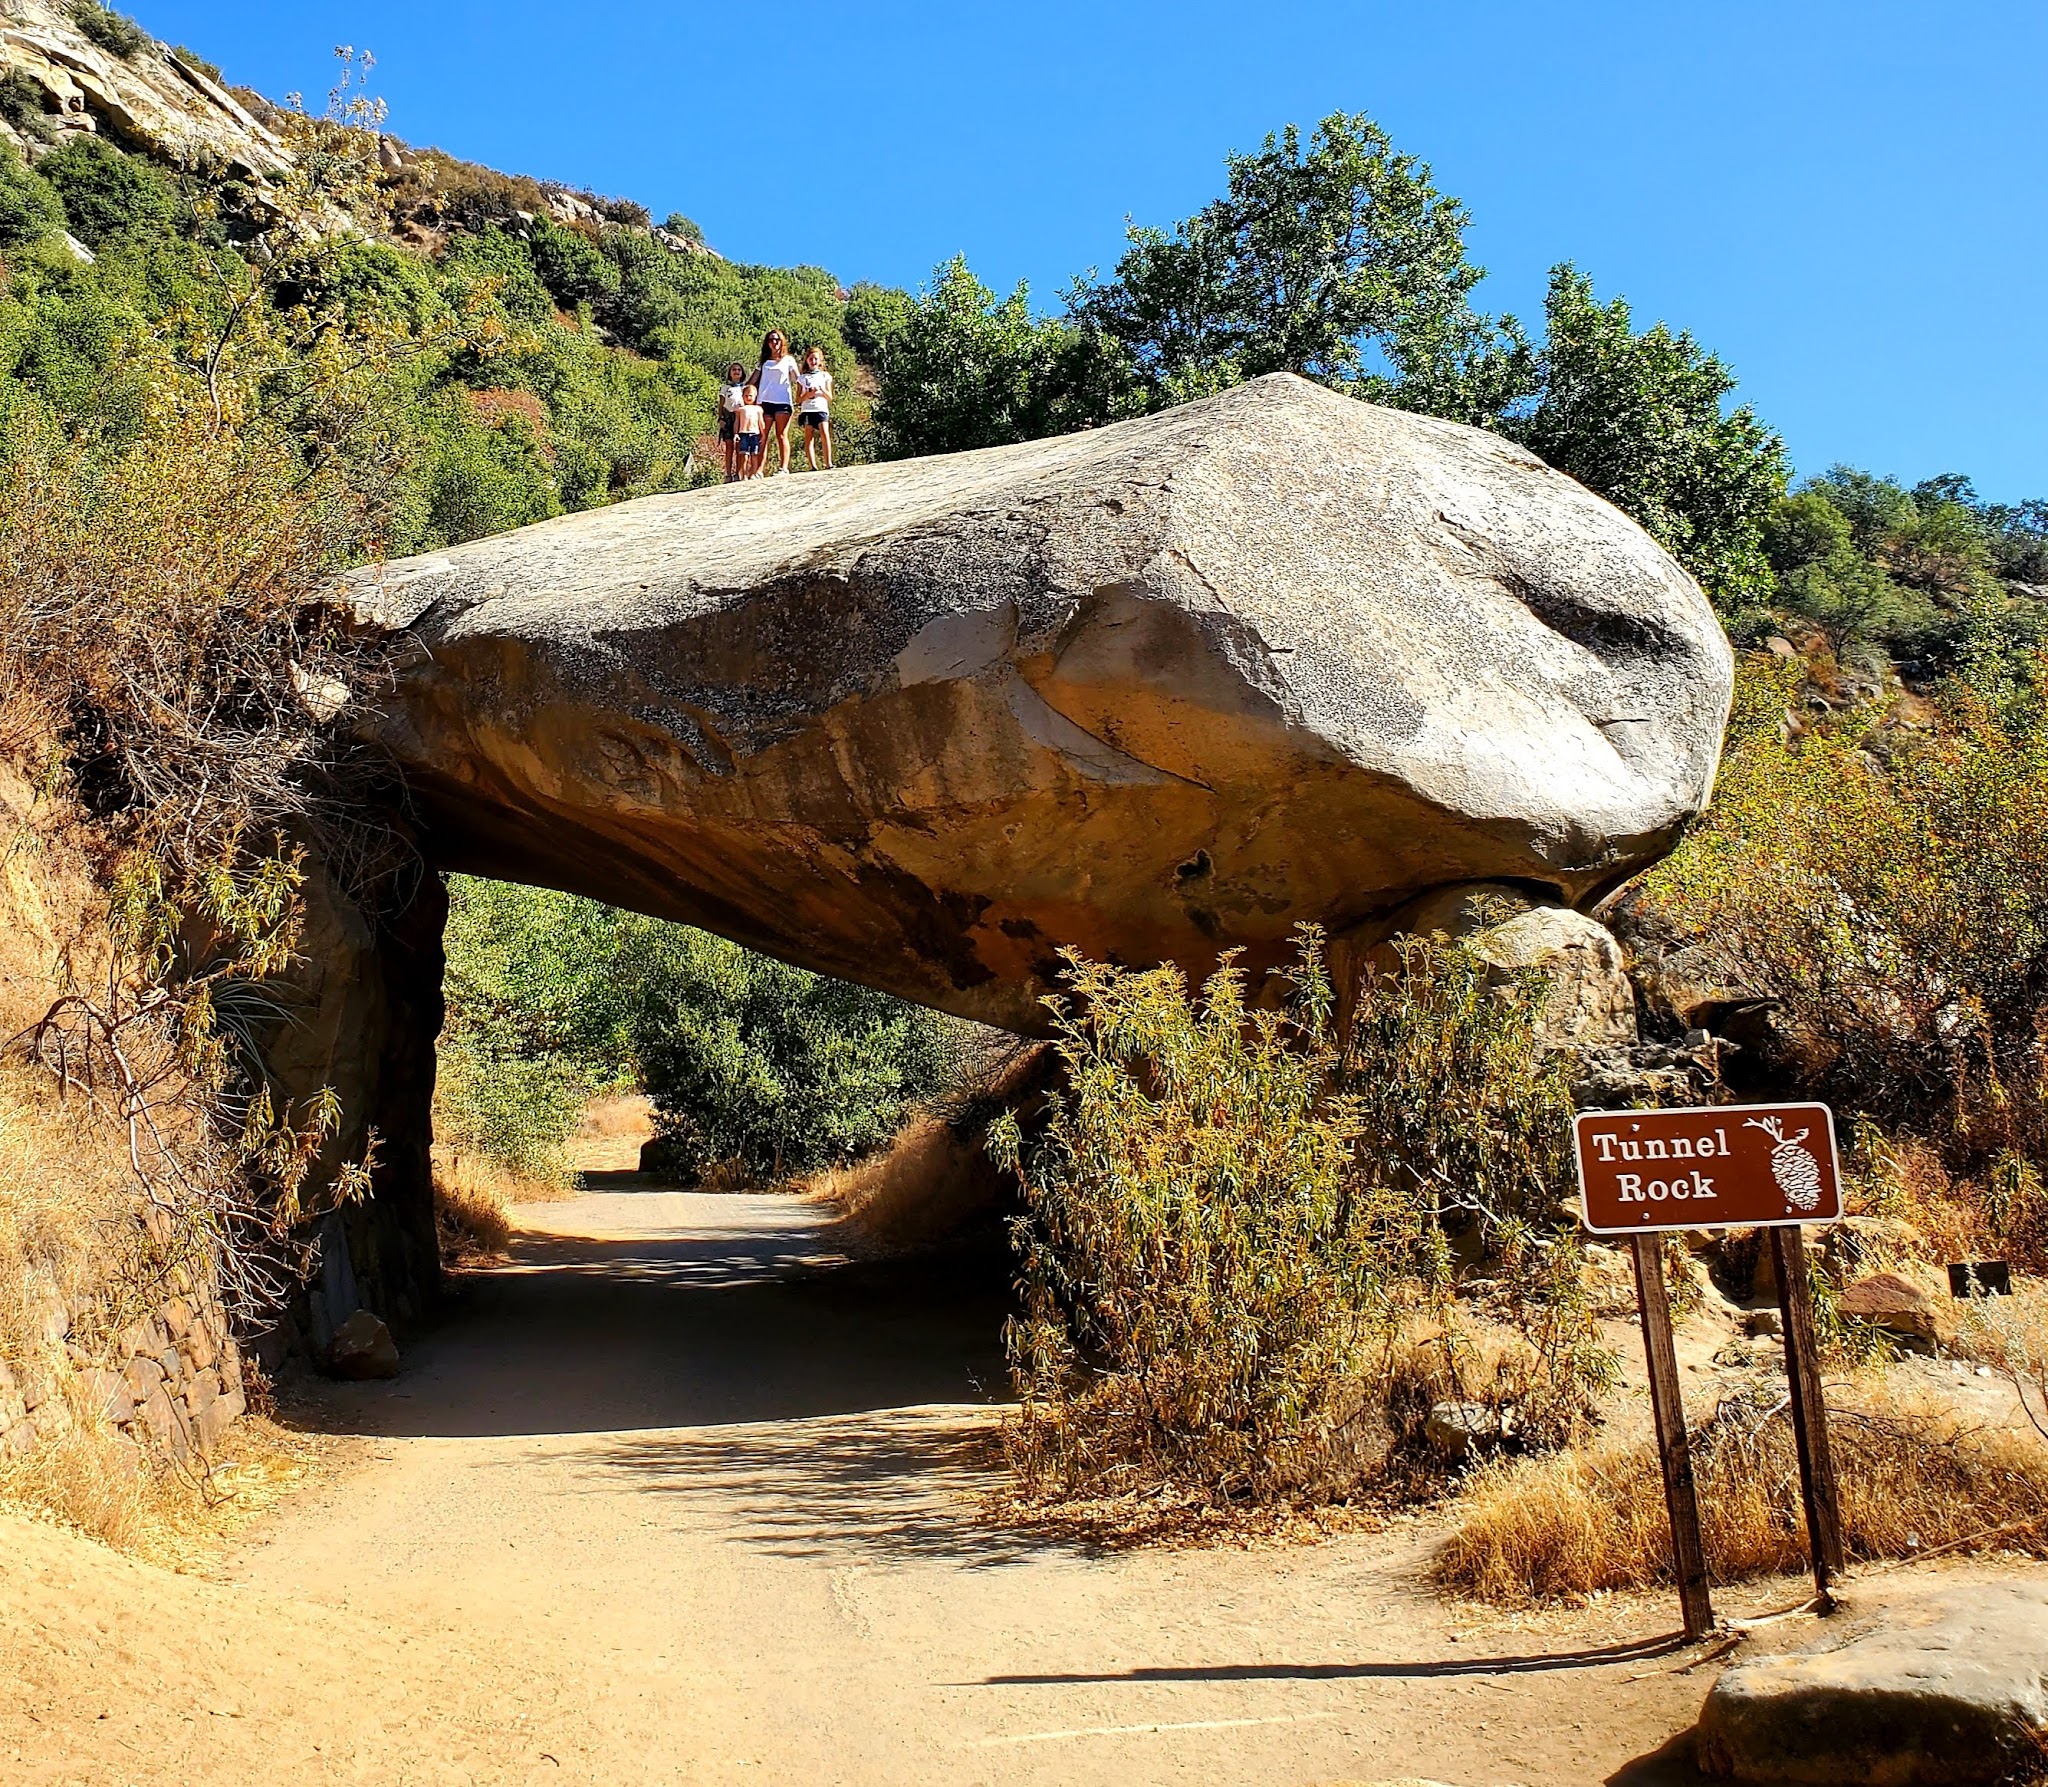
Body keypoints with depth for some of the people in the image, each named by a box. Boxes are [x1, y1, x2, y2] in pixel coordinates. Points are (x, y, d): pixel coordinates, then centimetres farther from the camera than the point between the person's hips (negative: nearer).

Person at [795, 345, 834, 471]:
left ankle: (828, 464, -20)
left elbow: (830, 397, 10)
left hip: (821, 409, -1)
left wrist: (823, 390, -10)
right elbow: (798, 398, 8)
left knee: (825, 433, -19)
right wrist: (809, 394, -10)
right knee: (808, 437, -6)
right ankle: (813, 466, -10)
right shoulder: (802, 377, 13)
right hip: (807, 409, 1)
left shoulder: (825, 376, 13)